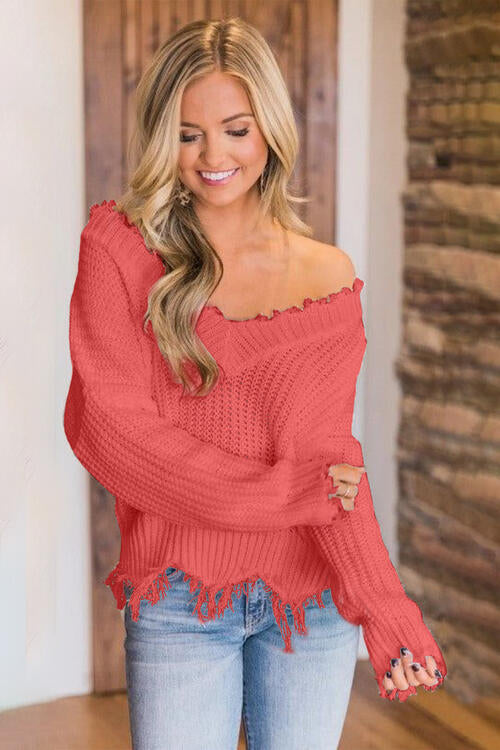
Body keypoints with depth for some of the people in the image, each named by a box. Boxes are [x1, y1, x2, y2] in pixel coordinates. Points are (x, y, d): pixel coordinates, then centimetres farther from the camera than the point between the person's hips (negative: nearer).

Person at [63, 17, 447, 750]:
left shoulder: (328, 276, 1)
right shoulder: (120, 247, -3)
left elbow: (329, 453, -7)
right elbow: (107, 422, -11)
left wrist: (382, 606, -22)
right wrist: (282, 492, -15)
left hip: (311, 600, 2)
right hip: (180, 602, -2)